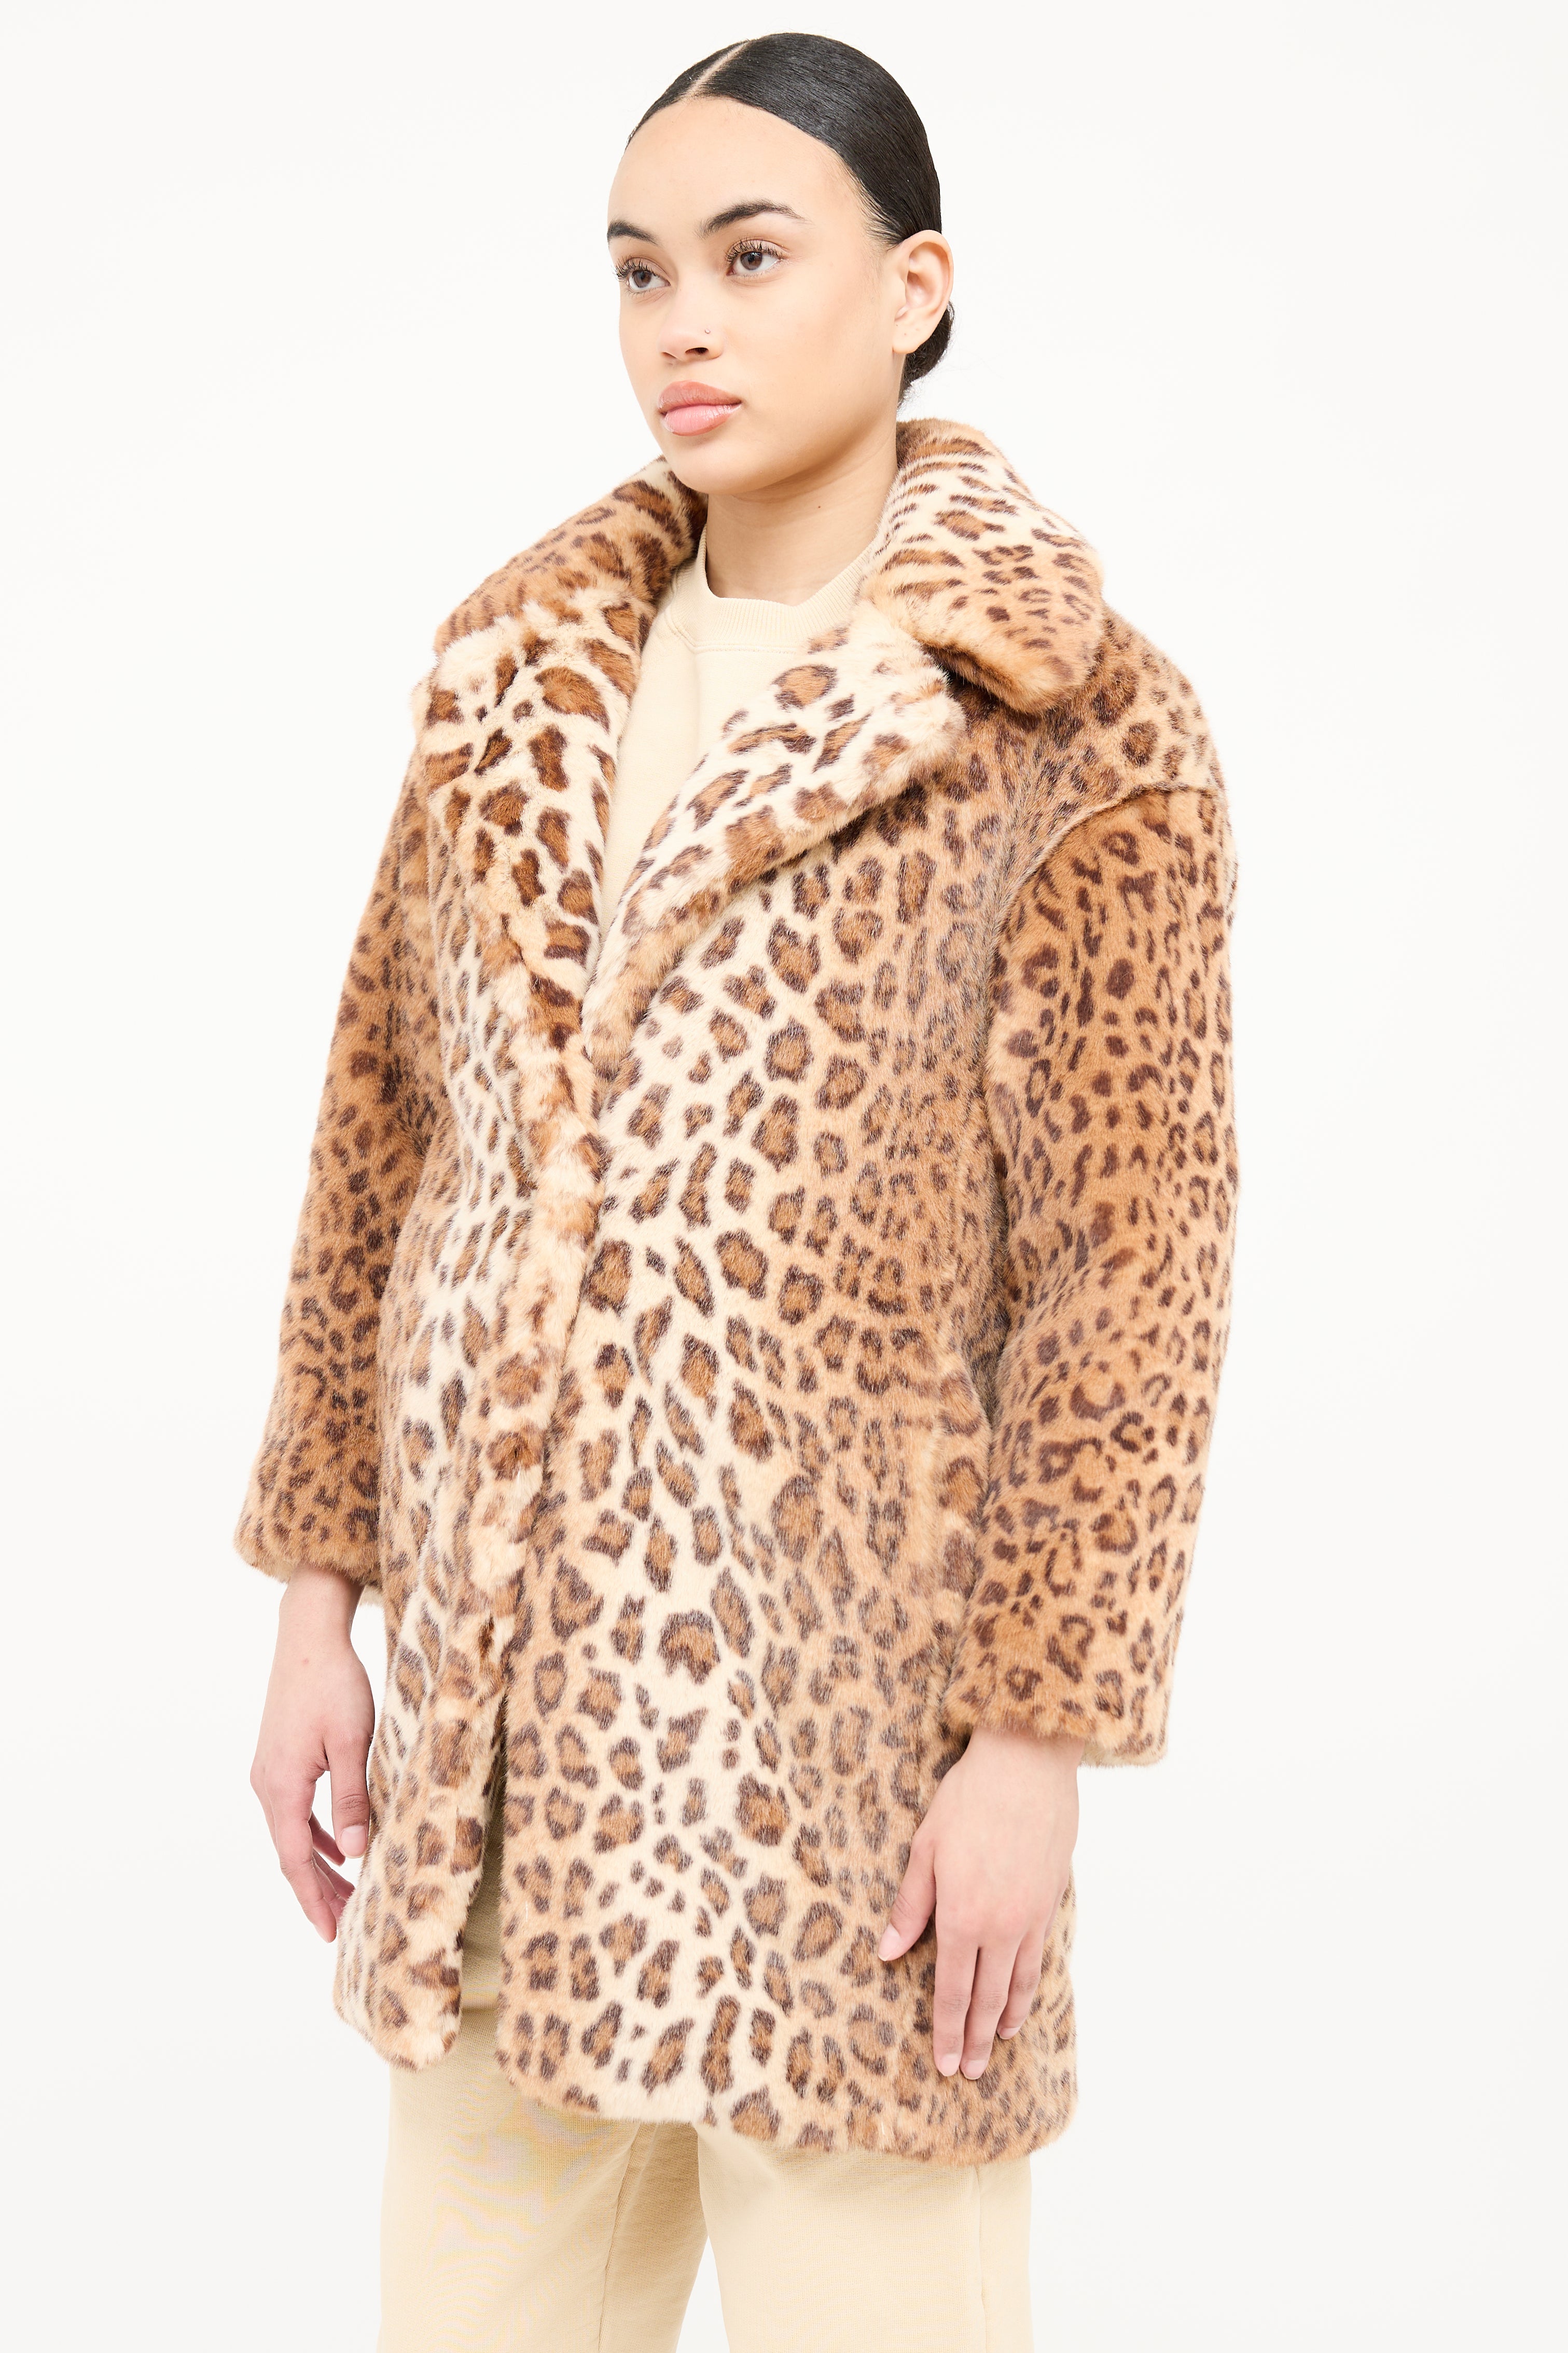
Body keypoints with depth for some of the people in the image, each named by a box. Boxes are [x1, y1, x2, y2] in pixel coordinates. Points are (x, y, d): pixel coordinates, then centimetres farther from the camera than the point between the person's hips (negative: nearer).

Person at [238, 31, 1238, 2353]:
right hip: (498, 1674, 5)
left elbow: (1127, 1270, -9)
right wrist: (316, 1594, 9)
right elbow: (382, 1141, 10)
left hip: (841, 1698, -5)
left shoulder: (1083, 724, -7)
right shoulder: (516, 672, 8)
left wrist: (1038, 1742, -11)